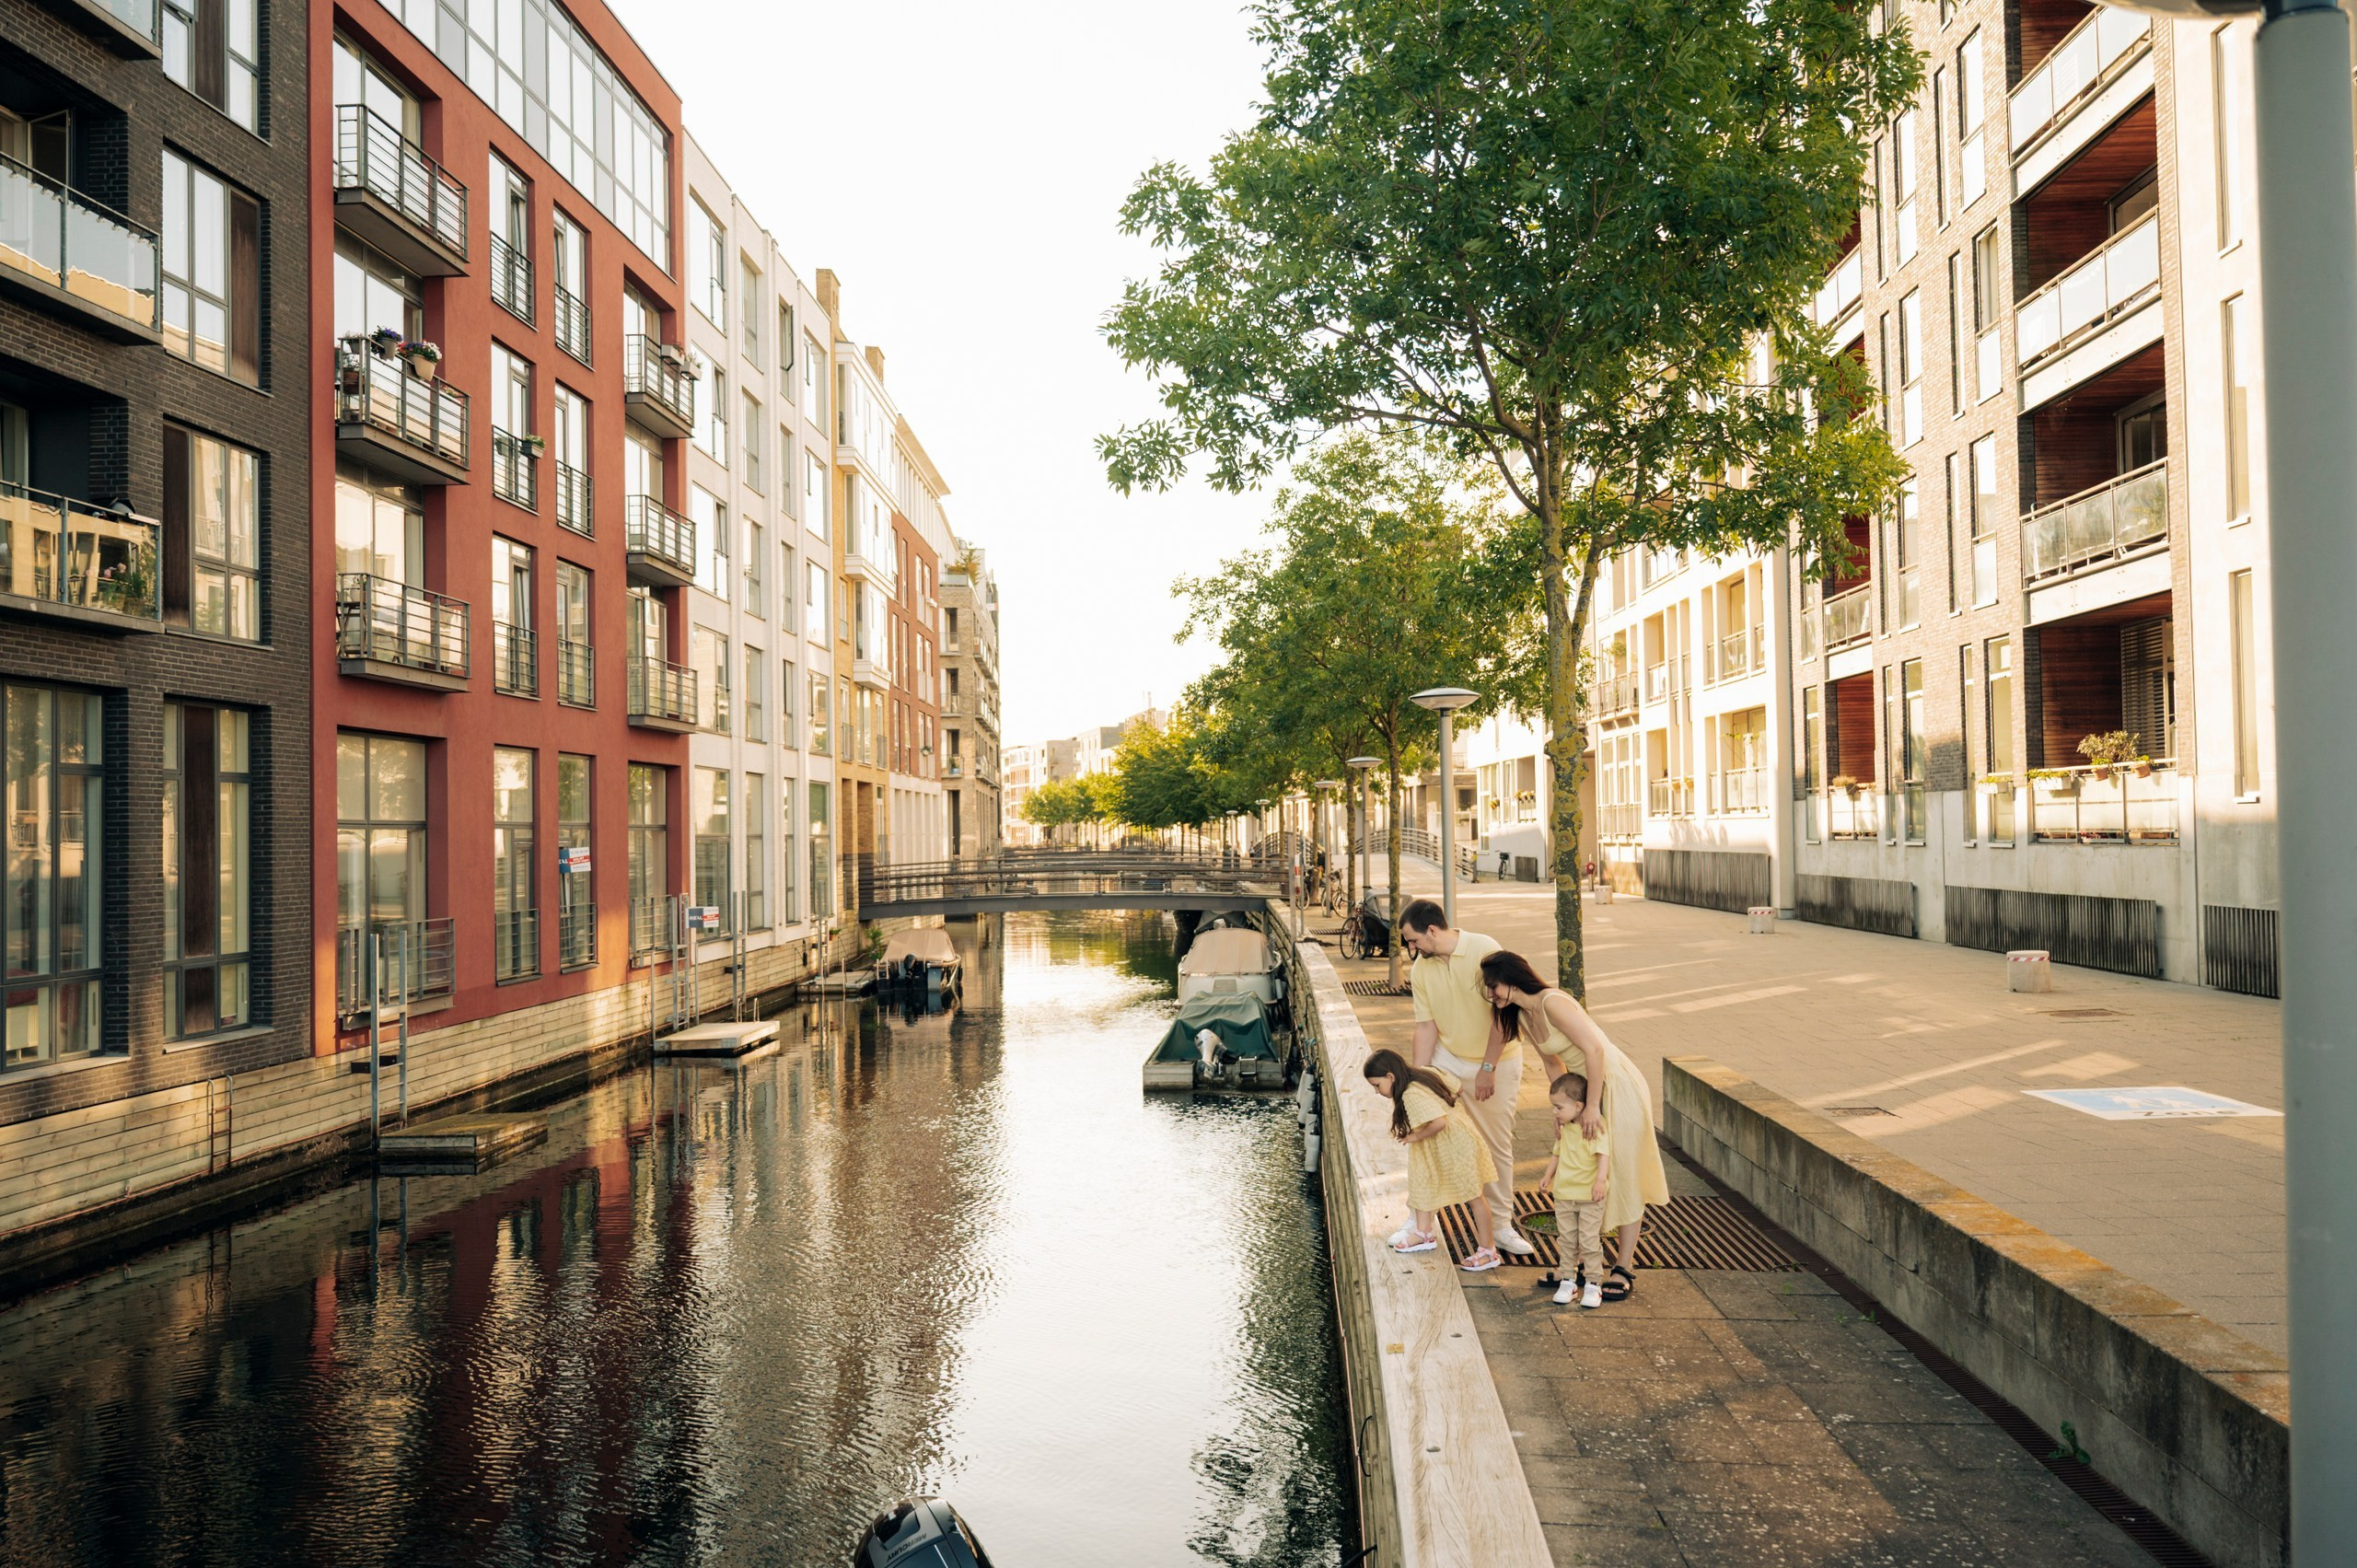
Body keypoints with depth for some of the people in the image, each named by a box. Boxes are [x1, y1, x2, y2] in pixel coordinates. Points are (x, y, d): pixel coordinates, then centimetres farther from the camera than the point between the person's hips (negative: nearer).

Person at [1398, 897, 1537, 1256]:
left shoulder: (1484, 951, -20)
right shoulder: (1420, 970, -5)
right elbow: (1426, 1026, -2)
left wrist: (1487, 1068, -17)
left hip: (1497, 1062, -3)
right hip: (1447, 1058, 3)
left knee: (1498, 1145, 6)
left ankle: (1501, 1227, 22)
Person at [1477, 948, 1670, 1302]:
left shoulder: (1552, 1003, -24)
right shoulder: (1522, 1017, 3)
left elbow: (1594, 1049, -28)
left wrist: (1592, 1106, -26)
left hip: (1617, 1086, -9)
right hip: (1587, 1087, 9)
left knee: (1622, 1176, 1)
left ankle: (1624, 1270, 9)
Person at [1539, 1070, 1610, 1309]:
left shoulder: (1596, 1127, -16)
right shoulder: (1564, 1128, 8)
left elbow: (1604, 1154, -23)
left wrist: (1601, 1179, -34)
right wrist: (1548, 1174, 18)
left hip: (1590, 1196, -7)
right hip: (1564, 1193, 7)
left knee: (1590, 1241, -2)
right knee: (1567, 1240, 11)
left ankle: (1593, 1284, 10)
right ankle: (1569, 1280, 20)